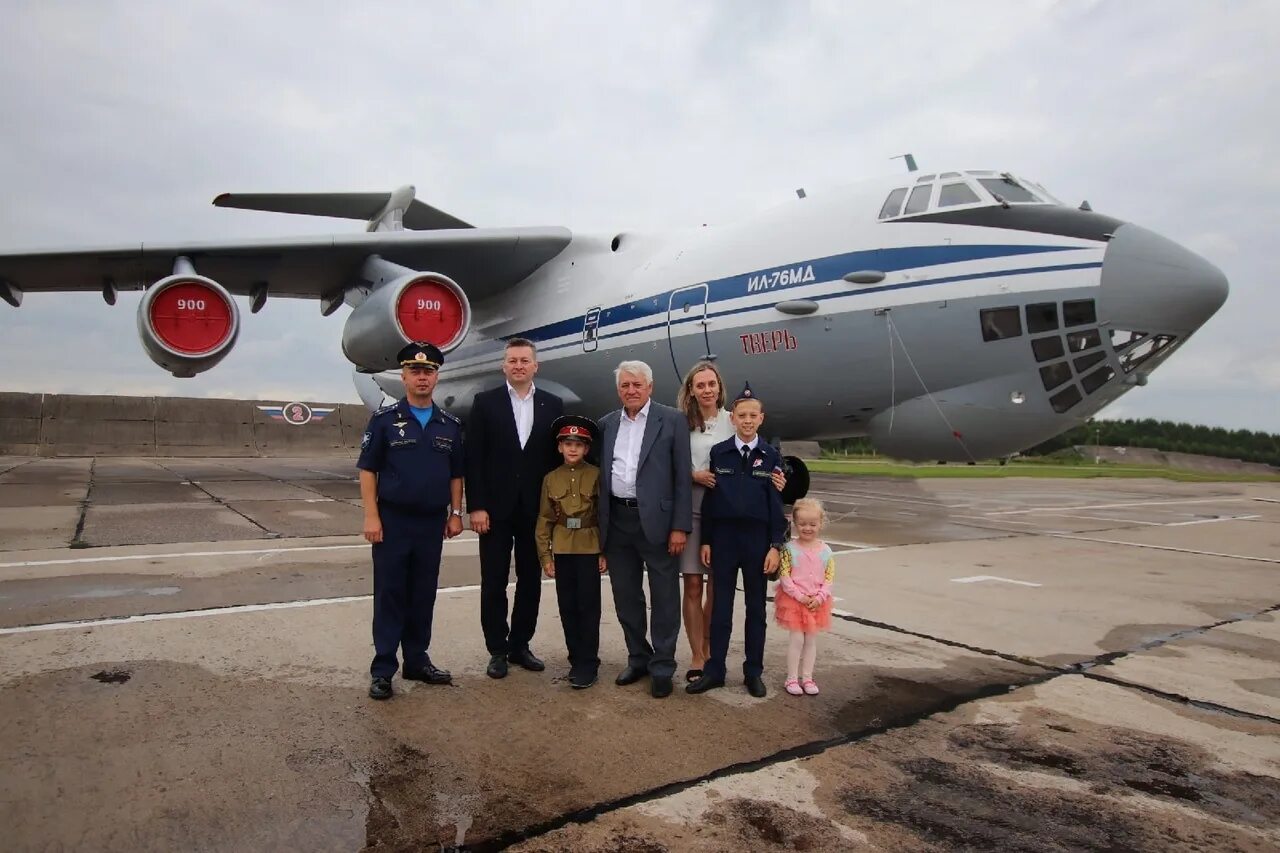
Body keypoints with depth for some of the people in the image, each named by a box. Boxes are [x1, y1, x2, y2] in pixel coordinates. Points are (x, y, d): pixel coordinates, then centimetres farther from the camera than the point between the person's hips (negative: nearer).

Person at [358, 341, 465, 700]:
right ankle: (382, 670, 11)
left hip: (432, 523, 3)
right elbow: (367, 470, -4)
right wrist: (371, 516, -11)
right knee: (390, 596, 2)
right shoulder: (385, 418, -3)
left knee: (423, 596, 12)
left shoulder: (450, 424, 7)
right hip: (393, 521, -3)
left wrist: (455, 513, 6)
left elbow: (456, 474, 12)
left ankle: (417, 661, 25)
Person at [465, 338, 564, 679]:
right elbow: (474, 458, -4)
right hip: (495, 507, -2)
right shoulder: (485, 402, 0)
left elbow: (558, 456, 5)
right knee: (493, 582, 5)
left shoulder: (553, 405, 5)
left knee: (531, 580, 10)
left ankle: (520, 644, 24)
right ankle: (497, 650, 18)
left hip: (536, 509, 2)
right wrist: (476, 507, -11)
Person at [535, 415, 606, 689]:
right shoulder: (551, 479, 6)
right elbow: (545, 519, 7)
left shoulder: (597, 475, -2)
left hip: (589, 548, -3)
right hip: (562, 550, 3)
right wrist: (545, 555, 3)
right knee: (567, 606, 8)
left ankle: (588, 663, 7)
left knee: (588, 605, -1)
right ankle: (576, 658, 21)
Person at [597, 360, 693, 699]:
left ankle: (662, 667, 19)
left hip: (656, 521, -4)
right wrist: (599, 526, 7)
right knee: (625, 597, 14)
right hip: (617, 521, 5)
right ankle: (638, 659, 31)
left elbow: (682, 477, -5)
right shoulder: (606, 424, 11)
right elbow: (601, 474, 11)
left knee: (664, 598, 6)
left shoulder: (672, 420, -2)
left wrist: (680, 527, -11)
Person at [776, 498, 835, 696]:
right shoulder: (790, 549, -9)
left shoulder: (825, 551, -1)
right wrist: (800, 596, -17)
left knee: (811, 640, 10)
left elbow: (829, 578, 0)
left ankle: (807, 677, 22)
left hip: (817, 602, 3)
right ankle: (792, 678, 11)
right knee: (797, 639, -1)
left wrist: (819, 598, -11)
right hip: (793, 600, -3)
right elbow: (784, 576, -12)